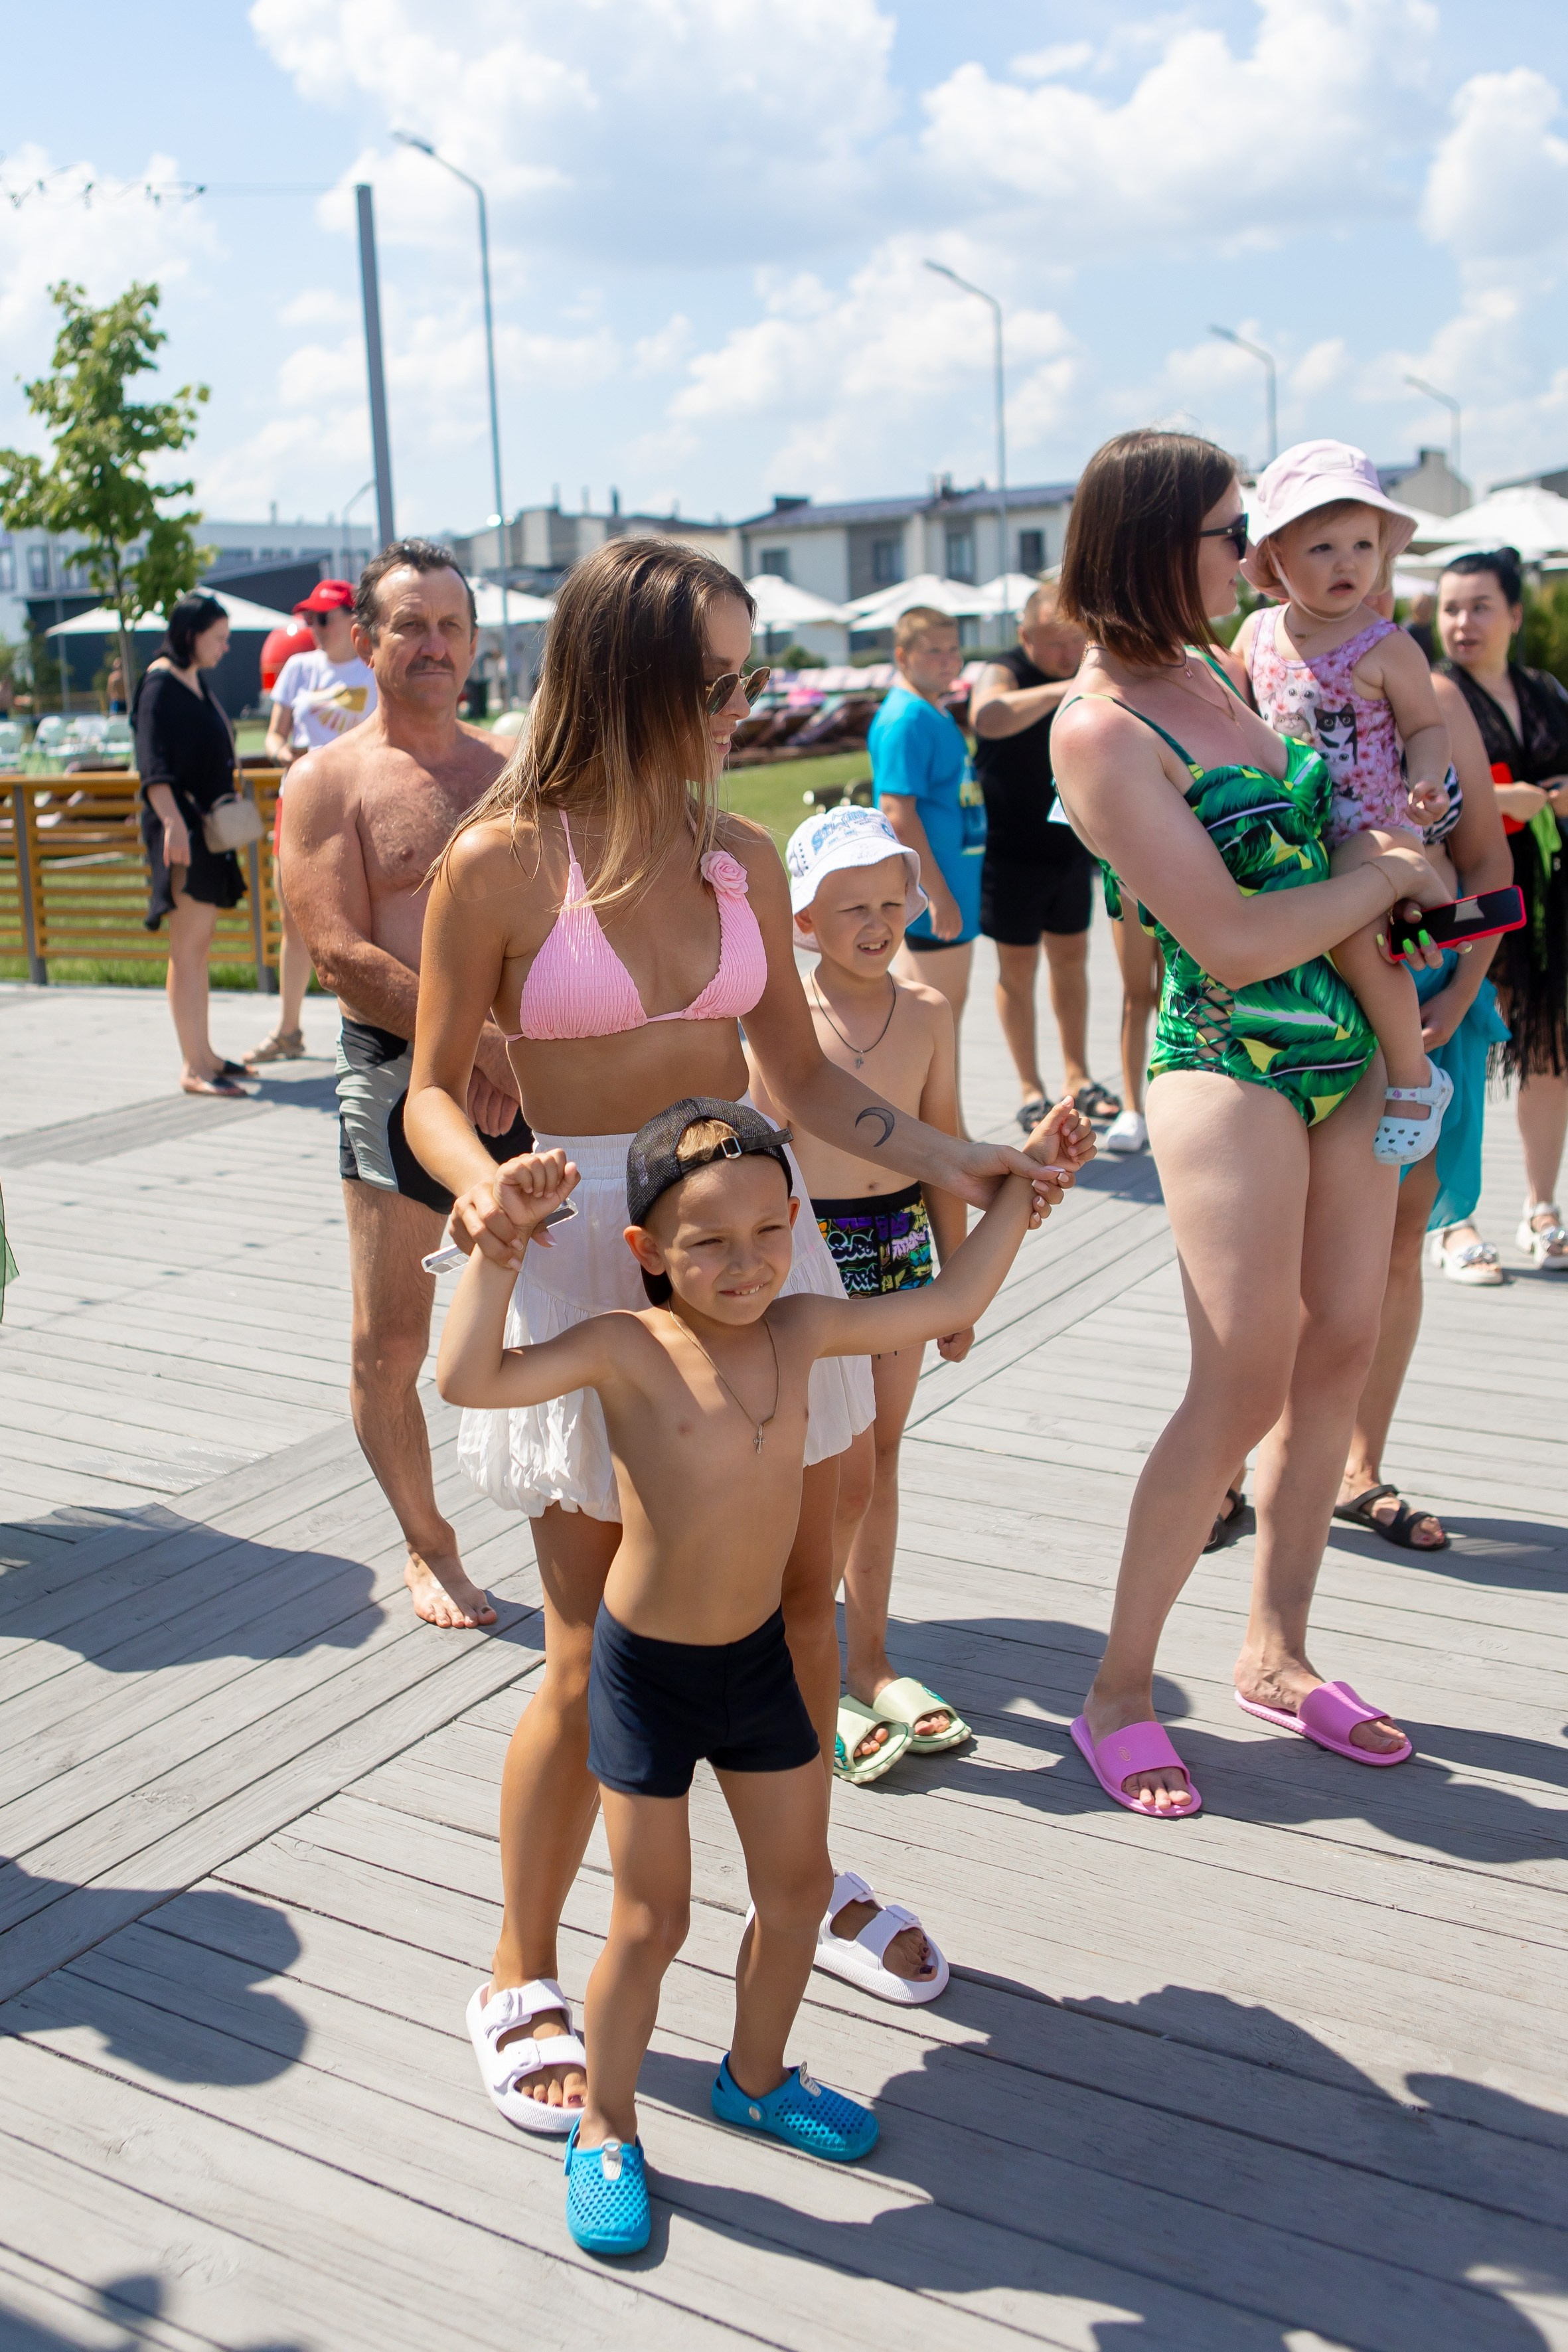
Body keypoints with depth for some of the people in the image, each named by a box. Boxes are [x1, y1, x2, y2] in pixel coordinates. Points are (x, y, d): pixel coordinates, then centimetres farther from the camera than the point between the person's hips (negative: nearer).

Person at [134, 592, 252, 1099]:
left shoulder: (196, 681, 17)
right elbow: (153, 762, -21)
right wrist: (172, 820, -32)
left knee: (199, 945, 13)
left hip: (208, 826, 9)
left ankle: (203, 1055, 20)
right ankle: (194, 1068, -11)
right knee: (189, 947, -10)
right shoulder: (160, 683, -10)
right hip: (181, 827, -9)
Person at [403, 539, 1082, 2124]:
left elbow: (802, 1076, 11)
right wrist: (481, 1187, -24)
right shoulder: (500, 864, -8)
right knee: (598, 1657, 1)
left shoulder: (741, 856, 6)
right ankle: (521, 1980, 24)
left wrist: (951, 1161, -1)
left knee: (798, 1595, 14)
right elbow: (434, 1092, -3)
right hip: (587, 1248, -5)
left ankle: (806, 1885, 40)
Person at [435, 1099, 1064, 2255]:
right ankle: (606, 2131, 29)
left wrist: (1022, 1178, 9)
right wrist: (504, 1240, -35)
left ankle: (757, 2077, 43)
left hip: (760, 1658, 5)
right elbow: (470, 1377, -32)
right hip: (647, 1673, -5)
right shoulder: (628, 1349, -20)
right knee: (651, 1920, 6)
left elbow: (950, 1303, 6)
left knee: (799, 1883, 17)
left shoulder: (801, 1329, -5)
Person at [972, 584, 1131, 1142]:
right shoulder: (1003, 674, -14)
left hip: (1071, 849, 6)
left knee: (1071, 960, 14)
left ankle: (1077, 1077, 26)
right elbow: (988, 718, -40)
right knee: (1018, 969, 4)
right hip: (1014, 854, -6)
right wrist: (1061, 691, -48)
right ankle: (1030, 1091, 13)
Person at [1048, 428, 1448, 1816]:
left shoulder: (1210, 670, 9)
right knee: (1243, 1390, -7)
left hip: (1344, 1047, 8)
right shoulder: (1101, 728, -16)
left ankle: (1277, 1654, 25)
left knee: (1341, 1352, 10)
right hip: (1228, 1064, -8)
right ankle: (1120, 1692, 9)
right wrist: (1386, 874, -7)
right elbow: (1234, 941, -19)